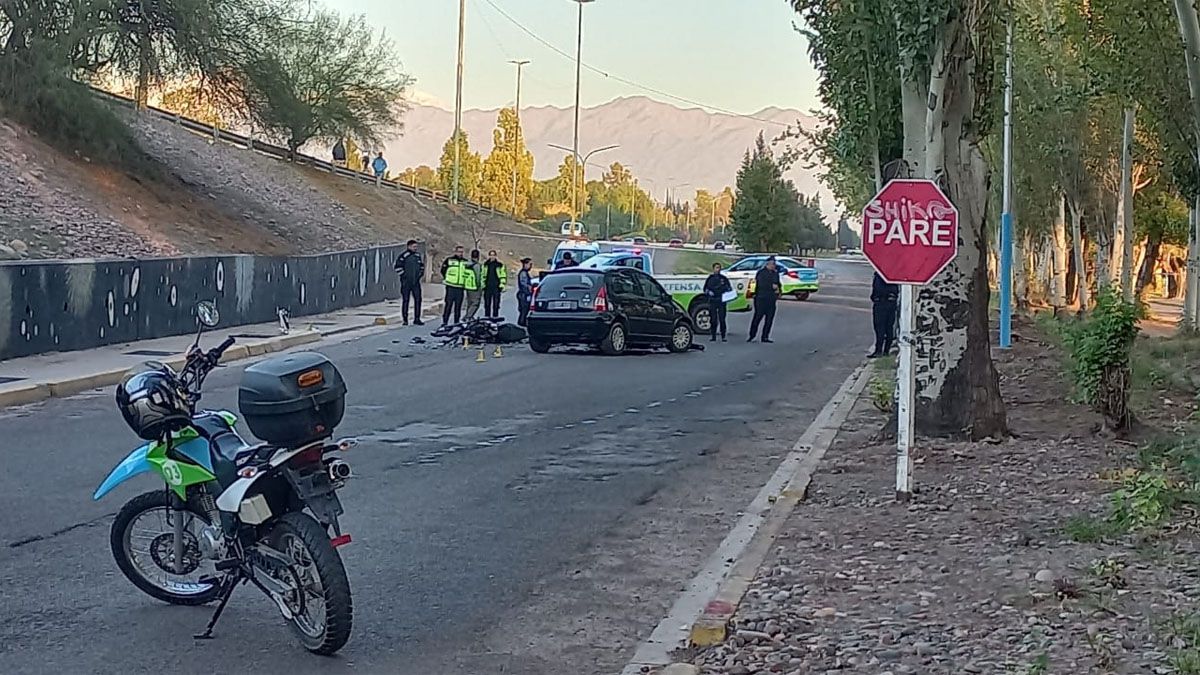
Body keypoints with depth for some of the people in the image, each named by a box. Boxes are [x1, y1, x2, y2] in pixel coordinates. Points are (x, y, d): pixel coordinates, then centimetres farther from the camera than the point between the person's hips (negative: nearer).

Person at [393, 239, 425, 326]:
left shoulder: (418, 255, 10)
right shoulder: (403, 256, -8)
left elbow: (422, 265, 22)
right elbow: (397, 267, -9)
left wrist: (421, 274, 11)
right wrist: (404, 275, -11)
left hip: (416, 282, 5)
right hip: (406, 283, -5)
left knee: (418, 299, 1)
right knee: (405, 300, -1)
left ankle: (417, 319, 8)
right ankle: (405, 319, 5)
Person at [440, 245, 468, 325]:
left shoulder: (465, 262, 11)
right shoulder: (449, 260, 0)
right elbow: (443, 270, 8)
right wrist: (446, 279, 6)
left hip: (460, 287, 4)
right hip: (450, 286, -4)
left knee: (458, 306, 5)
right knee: (448, 304, -7)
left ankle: (456, 323, 11)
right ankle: (444, 322, -5)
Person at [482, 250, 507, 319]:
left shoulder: (500, 265, 3)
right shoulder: (485, 264, 11)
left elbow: (503, 276, 4)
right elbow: (482, 276, 16)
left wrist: (502, 286, -4)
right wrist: (483, 286, 10)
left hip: (496, 287, -2)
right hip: (487, 287, 2)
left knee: (496, 303, -2)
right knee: (487, 303, 4)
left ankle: (495, 316, 2)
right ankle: (487, 316, 10)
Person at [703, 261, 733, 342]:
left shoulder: (724, 278, 10)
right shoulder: (710, 279, 10)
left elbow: (729, 288, 14)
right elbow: (705, 289, 13)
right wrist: (709, 292, -7)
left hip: (721, 301, 0)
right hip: (712, 301, 0)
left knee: (722, 319, -4)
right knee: (713, 319, 1)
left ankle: (723, 336, 0)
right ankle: (713, 336, 7)